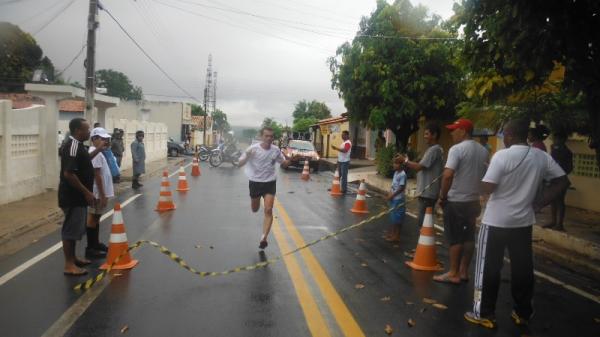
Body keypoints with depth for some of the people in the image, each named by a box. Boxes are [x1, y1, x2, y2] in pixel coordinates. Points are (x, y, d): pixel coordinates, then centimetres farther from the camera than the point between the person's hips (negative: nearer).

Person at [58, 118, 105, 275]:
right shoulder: (72, 146, -21)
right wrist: (86, 192, -22)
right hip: (72, 197, -10)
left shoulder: (77, 145, 10)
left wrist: (97, 150, 19)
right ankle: (69, 265, 5)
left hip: (78, 196, 10)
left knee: (75, 229, 18)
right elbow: (68, 174, -27)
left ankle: (73, 258, 29)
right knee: (70, 230, -2)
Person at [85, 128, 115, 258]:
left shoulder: (98, 152, 13)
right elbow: (97, 175, -21)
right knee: (93, 218, -3)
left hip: (101, 192, 10)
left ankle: (95, 244, 29)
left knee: (96, 218, 17)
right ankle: (90, 248, 4)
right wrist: (102, 195, -21)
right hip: (98, 192, -10)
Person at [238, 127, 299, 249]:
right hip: (255, 182, 0)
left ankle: (264, 238, -13)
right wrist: (246, 156, -35)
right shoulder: (253, 149, -14)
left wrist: (292, 159, -12)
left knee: (268, 210, -14)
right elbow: (240, 164, -13)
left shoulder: (276, 150, -5)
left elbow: (284, 164, 10)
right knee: (255, 210, 18)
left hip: (270, 183, 0)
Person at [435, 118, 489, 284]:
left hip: (456, 201, -7)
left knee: (455, 238, 1)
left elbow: (447, 175, -24)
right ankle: (463, 271, 20)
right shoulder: (483, 151, 8)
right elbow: (485, 175, 15)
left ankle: (453, 273, 8)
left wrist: (442, 196, -13)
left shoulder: (457, 149, -16)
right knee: (469, 237, 12)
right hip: (473, 200, 7)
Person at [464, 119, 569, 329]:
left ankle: (485, 314, 11)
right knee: (523, 267, 14)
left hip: (496, 220, -5)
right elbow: (562, 181, 7)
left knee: (489, 267, 5)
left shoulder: (502, 156, -16)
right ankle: (523, 313, 26)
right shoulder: (543, 157, 2)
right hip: (524, 221, 5)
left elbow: (487, 188, -19)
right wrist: (540, 203, 7)